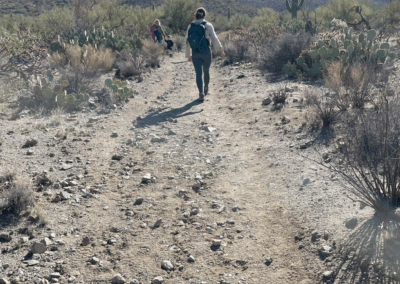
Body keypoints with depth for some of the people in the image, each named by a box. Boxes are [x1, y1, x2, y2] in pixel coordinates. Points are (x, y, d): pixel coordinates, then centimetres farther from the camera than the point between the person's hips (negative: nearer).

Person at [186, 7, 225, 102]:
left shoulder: (190, 26, 5)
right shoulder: (208, 25, -4)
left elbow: (187, 41, 10)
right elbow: (214, 39, -10)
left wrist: (188, 55, 20)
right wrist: (221, 51, -8)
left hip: (195, 53, 1)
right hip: (206, 52, -1)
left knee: (198, 73, 0)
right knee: (206, 71, 19)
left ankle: (201, 93, -15)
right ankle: (206, 89, 36)